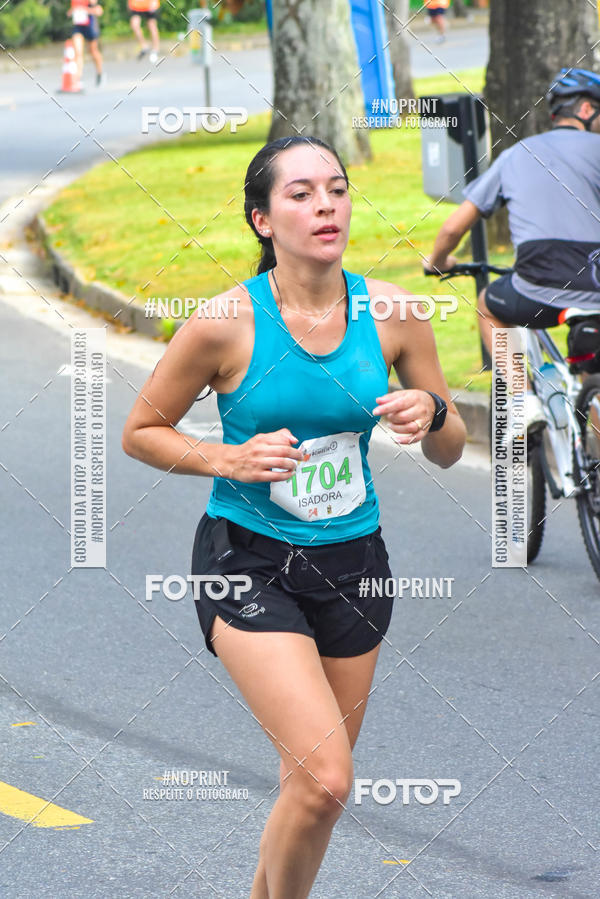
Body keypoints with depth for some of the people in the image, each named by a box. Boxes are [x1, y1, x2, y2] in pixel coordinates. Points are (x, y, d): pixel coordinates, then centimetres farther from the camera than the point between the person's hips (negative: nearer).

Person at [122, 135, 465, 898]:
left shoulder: (392, 313, -4)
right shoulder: (225, 325, -13)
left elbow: (448, 454, 7)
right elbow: (140, 433, -1)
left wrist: (432, 413, -15)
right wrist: (227, 458, -17)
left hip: (352, 564, 4)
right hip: (248, 564, -4)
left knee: (315, 781, 14)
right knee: (324, 779, -19)